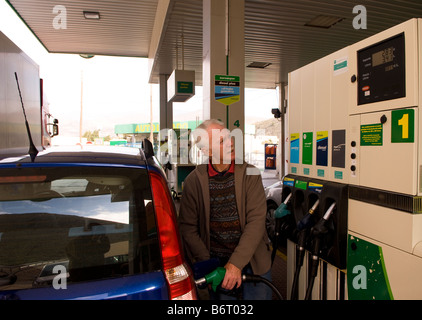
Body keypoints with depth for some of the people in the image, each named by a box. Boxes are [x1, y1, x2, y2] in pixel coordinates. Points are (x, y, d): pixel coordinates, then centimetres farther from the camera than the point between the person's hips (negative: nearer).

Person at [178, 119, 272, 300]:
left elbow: (256, 221, -14)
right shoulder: (194, 181, -6)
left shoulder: (250, 174, -8)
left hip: (253, 261, 0)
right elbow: (187, 227, -3)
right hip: (216, 262, 0)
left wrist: (236, 263, -21)